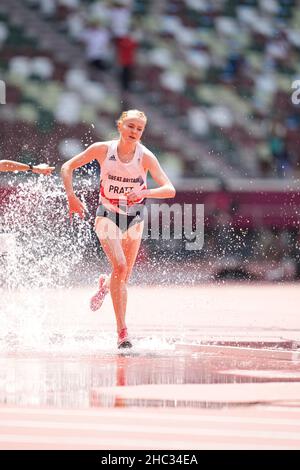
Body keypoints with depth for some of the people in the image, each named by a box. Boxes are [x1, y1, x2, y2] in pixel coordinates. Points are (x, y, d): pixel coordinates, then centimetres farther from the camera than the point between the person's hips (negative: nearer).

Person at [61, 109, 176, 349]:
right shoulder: (103, 149, -15)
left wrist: (145, 192, -39)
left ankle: (106, 285, 50)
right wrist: (71, 197, -15)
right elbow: (68, 167, -3)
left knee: (125, 275, 11)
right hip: (108, 214, -2)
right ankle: (122, 331, -21)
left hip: (134, 217, 2)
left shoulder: (146, 157, -16)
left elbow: (170, 189, -22)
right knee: (119, 266, -23)